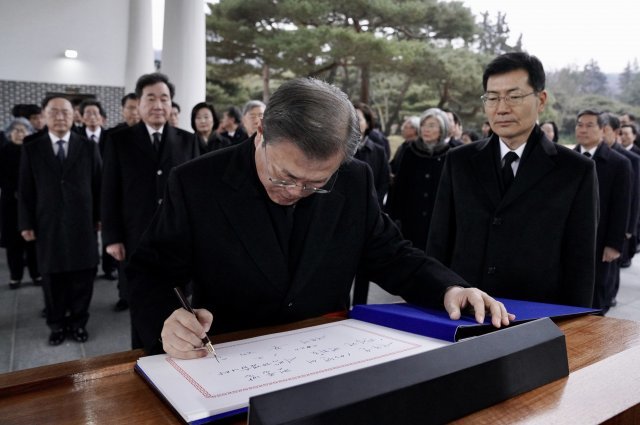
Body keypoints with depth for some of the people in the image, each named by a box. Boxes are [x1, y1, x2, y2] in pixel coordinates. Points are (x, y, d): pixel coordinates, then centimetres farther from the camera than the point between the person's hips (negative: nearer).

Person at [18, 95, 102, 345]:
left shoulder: (89, 147, 5)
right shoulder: (31, 149, 6)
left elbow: (99, 185, 4)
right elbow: (25, 191, 5)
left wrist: (100, 218, 0)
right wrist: (26, 224, 0)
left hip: (82, 224, 0)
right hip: (48, 226, 1)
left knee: (82, 276, 6)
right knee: (52, 277, 9)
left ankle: (78, 322, 22)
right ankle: (57, 324, 24)